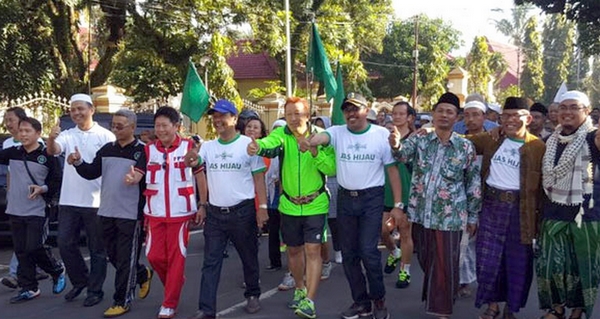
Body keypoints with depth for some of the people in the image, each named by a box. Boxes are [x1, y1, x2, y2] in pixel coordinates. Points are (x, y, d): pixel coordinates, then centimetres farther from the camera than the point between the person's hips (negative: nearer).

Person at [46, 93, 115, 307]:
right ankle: (80, 281, 27)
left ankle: (95, 290, 17)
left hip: (96, 202, -4)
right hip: (68, 201, 4)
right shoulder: (67, 135, 7)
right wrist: (51, 139, -33)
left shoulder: (105, 136, -3)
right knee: (65, 244, 7)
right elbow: (52, 151, -11)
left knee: (97, 249, 5)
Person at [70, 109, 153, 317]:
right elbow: (92, 172, 10)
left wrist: (135, 178, -43)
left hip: (130, 214, -7)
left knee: (126, 258, 0)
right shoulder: (107, 149, 10)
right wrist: (78, 163, -9)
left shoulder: (142, 150, -8)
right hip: (107, 212, 7)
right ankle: (142, 275, 38)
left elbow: (143, 174, -21)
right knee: (113, 255, 16)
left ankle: (122, 301, 10)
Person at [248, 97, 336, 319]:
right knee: (294, 250, 16)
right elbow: (269, 144, -31)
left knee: (313, 250, -7)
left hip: (315, 204, -2)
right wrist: (257, 145, -53)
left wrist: (314, 152, -27)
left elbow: (332, 168, -13)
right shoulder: (282, 134, -7)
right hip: (289, 205, 3)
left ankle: (309, 301, -3)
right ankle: (300, 289, 38)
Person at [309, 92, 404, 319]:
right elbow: (322, 137, -22)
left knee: (368, 251, -9)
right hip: (345, 199, 3)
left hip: (372, 199, -3)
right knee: (349, 253, 9)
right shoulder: (337, 132, 0)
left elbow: (392, 169, -1)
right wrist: (308, 142, -47)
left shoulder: (381, 134, -3)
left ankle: (378, 300, 14)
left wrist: (398, 204, -4)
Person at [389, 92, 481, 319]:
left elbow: (474, 184, 3)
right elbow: (404, 154, -19)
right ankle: (433, 296, 40)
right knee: (425, 260, 17)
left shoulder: (465, 147, -3)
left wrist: (473, 216, 4)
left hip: (449, 216, -2)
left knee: (445, 264, 2)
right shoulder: (420, 140, 1)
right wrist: (396, 145, -43)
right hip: (421, 213, 3)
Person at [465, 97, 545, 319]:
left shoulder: (537, 147, -4)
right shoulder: (491, 139, 4)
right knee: (488, 257, 6)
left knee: (517, 260, 9)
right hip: (491, 205, 2)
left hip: (520, 209, -2)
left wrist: (540, 214, -7)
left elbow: (543, 185, -3)